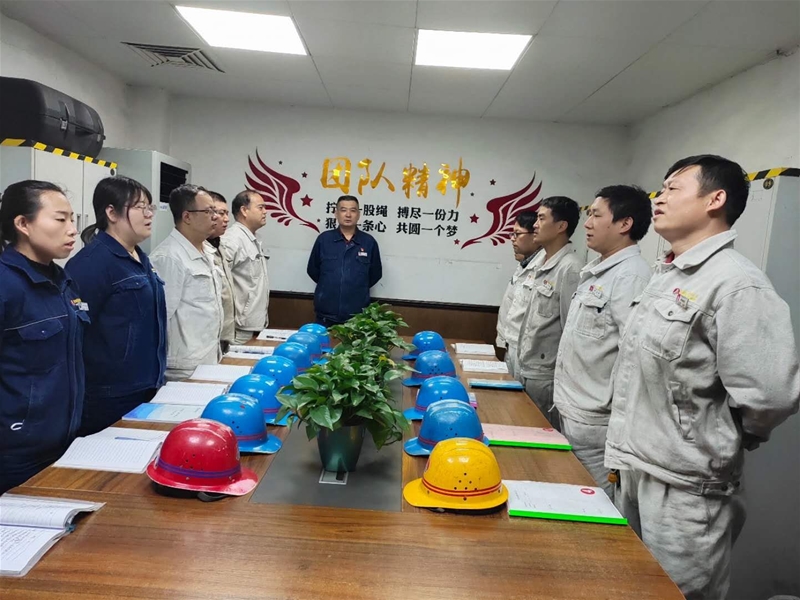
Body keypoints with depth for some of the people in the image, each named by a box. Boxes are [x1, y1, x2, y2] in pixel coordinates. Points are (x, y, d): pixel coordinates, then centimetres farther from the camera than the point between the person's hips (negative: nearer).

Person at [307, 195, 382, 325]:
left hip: (357, 316, 0)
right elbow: (313, 270, 11)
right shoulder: (324, 239, 1)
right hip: (326, 314, 0)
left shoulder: (369, 242, 1)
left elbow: (375, 274, 11)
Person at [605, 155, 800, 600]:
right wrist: (628, 454, 14)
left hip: (684, 489, -8)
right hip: (638, 473, 8)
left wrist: (724, 442, -9)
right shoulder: (667, 277, 9)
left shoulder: (737, 283, -20)